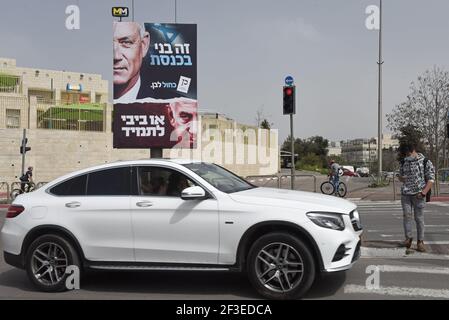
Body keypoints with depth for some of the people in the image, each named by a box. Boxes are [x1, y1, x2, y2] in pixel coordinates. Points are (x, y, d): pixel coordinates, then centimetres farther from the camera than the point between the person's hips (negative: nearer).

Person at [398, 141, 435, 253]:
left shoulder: (425, 162, -3)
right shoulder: (403, 162, 10)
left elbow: (431, 179, -4)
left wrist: (423, 192, -14)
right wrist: (401, 178, -1)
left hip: (418, 194, -3)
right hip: (405, 194, 4)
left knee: (419, 218, -1)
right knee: (407, 216, 0)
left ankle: (420, 241, 5)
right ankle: (408, 238, 8)